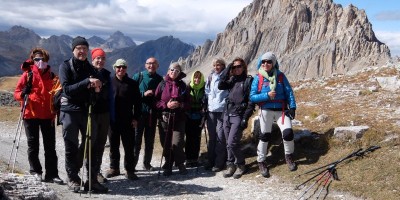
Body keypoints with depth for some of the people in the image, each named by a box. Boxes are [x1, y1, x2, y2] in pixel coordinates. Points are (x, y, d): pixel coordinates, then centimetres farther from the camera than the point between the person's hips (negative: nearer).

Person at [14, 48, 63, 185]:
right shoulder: (28, 74, 0)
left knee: (50, 146, 2)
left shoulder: (51, 76, 9)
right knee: (33, 145, 9)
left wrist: (54, 112, 5)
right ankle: (35, 171, 25)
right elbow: (17, 93, -1)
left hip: (48, 115, 2)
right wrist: (23, 94, -23)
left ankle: (52, 174, 7)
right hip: (31, 114, -2)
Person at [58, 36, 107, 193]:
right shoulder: (65, 66, -2)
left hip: (87, 110, 4)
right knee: (71, 146, 2)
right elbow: (67, 89, -14)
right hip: (70, 110, -4)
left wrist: (96, 88, -9)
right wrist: (87, 82, -23)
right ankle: (73, 179, 14)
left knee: (90, 145, 3)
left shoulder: (90, 68, 11)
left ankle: (92, 179, 9)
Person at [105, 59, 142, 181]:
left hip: (127, 120, -1)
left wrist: (136, 118, -3)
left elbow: (137, 102, 4)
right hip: (112, 119, 1)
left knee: (129, 146, 1)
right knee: (113, 146, 11)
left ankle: (129, 170, 8)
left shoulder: (132, 84, 3)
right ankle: (114, 168, 23)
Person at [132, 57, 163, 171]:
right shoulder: (138, 76, 1)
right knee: (136, 138, -2)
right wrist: (144, 94, -15)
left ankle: (147, 163, 19)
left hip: (153, 113, 3)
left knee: (150, 139, 9)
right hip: (139, 111, -3)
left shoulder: (160, 79, 8)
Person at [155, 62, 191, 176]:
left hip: (179, 118, 0)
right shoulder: (162, 84, 5)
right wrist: (166, 105, -12)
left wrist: (180, 105, -10)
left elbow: (188, 103, 8)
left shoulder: (182, 85, 8)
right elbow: (156, 101, 3)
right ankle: (168, 166, 17)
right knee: (166, 144, 3)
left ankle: (180, 164, 11)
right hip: (165, 118, 1)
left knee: (177, 143, -10)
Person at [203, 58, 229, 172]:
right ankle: (210, 161, 18)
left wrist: (226, 106, -11)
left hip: (222, 111, -5)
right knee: (211, 136, 10)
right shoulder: (210, 77, 14)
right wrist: (205, 106, 13)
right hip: (210, 110, 5)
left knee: (220, 137, -5)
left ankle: (219, 163, 1)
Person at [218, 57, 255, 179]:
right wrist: (227, 70, -4)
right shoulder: (232, 80, 15)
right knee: (229, 143, 9)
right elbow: (221, 86, -3)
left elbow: (251, 101, -8)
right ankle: (231, 165, 20)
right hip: (227, 114, 6)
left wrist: (245, 118, -15)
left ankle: (241, 165, 9)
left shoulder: (249, 81, -3)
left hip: (238, 116, -6)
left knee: (232, 143, -10)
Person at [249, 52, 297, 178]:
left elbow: (289, 92, 1)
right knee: (264, 136, 7)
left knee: (288, 133, -12)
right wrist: (267, 95, -18)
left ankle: (289, 156, 15)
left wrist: (292, 107, -9)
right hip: (266, 111, 0)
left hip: (281, 110, 0)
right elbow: (252, 97, -6)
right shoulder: (258, 78, -2)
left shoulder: (280, 76, 0)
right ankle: (261, 162, 23)